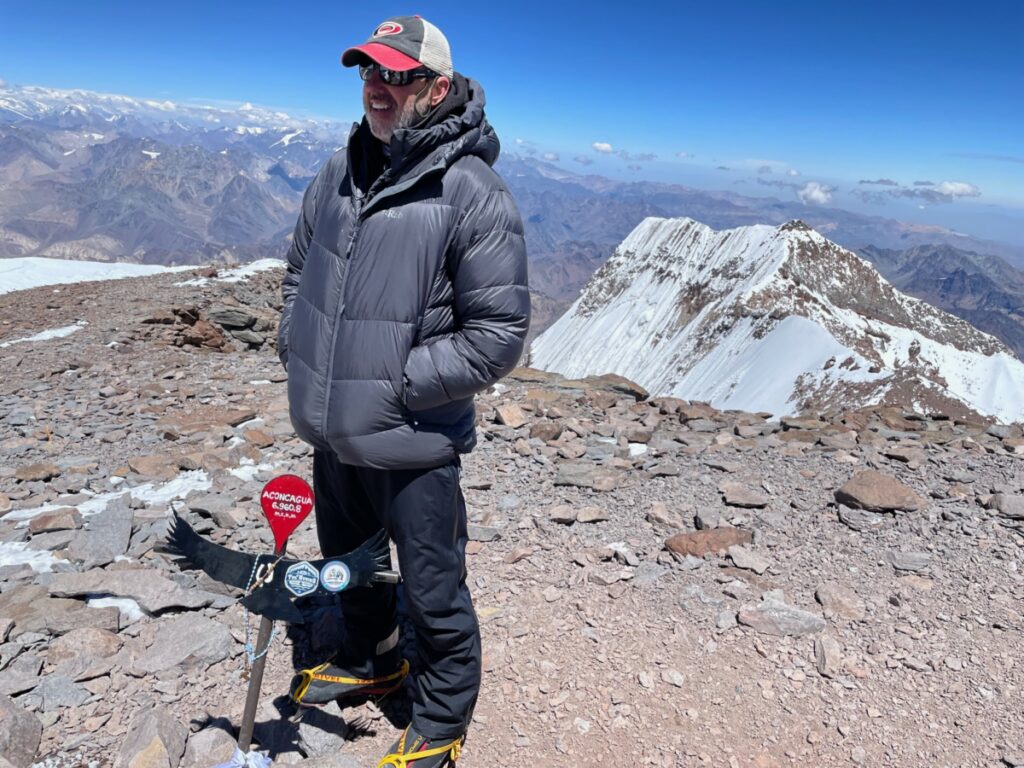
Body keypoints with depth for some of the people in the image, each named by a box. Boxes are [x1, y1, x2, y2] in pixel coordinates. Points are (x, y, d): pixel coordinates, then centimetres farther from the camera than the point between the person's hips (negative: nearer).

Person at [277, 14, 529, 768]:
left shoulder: (474, 195, -17)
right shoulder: (340, 171, 3)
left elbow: (498, 334, -18)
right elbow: (299, 268, 17)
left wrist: (398, 382, -19)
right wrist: (297, 349, 4)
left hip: (412, 444, -7)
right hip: (332, 432, 7)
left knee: (434, 594, 11)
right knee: (348, 563, 27)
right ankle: (371, 663, 57)